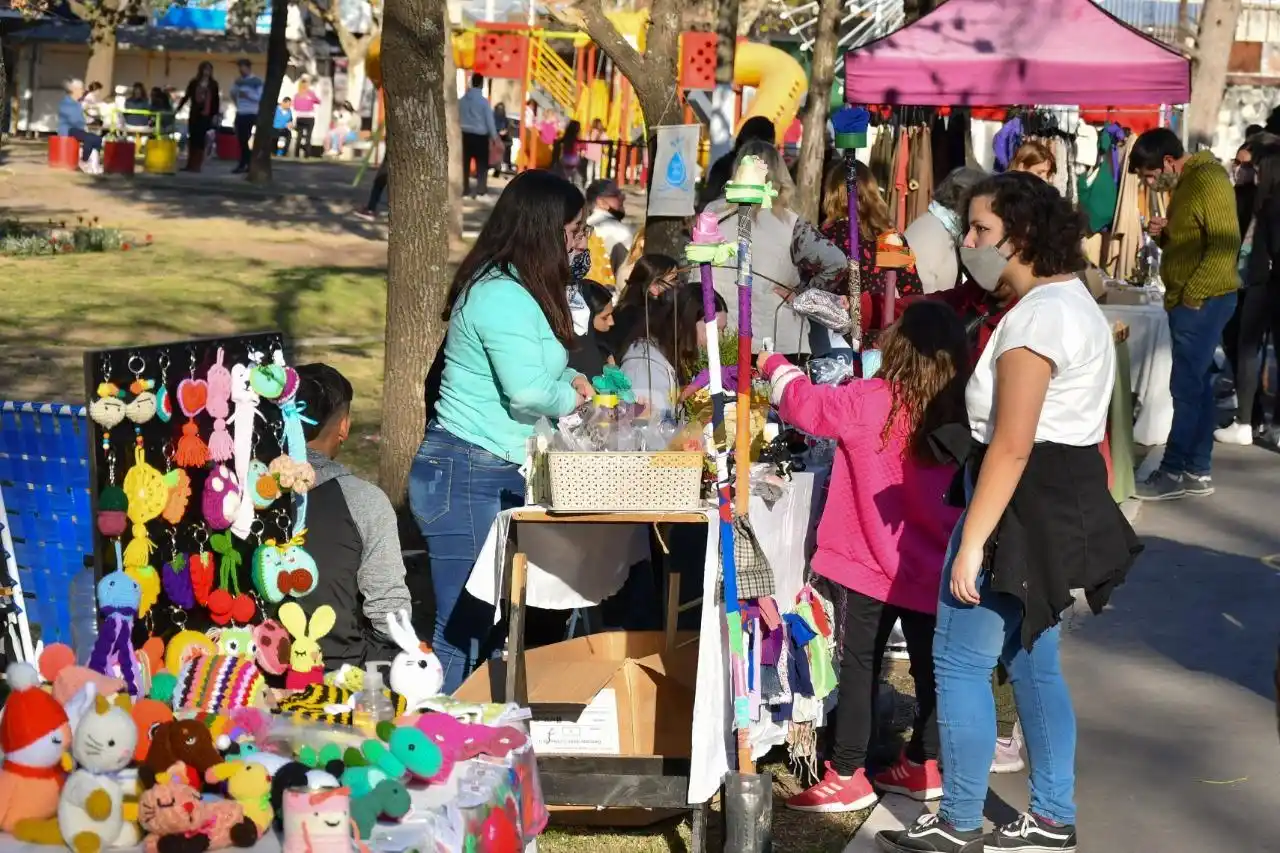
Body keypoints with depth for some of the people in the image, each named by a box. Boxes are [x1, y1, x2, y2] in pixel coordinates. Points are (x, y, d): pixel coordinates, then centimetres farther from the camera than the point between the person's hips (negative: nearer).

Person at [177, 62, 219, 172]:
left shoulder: (213, 84, 4)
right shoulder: (194, 83, 6)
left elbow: (216, 100, 5)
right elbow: (186, 97, 9)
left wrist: (216, 115, -2)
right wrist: (178, 108, 4)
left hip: (206, 115, -1)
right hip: (194, 113, 1)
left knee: (201, 139, -3)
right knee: (192, 138, 1)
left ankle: (197, 164, -1)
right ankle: (190, 164, 6)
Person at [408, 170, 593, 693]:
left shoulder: (517, 290, 15)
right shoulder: (502, 297, -17)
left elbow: (536, 369, 30)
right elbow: (527, 390, -24)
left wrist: (569, 378, 9)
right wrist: (571, 398, -4)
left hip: (503, 476, 10)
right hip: (467, 477, -10)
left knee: (494, 627, 13)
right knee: (463, 631, -7)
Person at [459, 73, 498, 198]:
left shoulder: (461, 100, 1)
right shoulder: (483, 101, -11)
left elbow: (457, 118, 7)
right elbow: (490, 121, -8)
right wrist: (494, 137, 1)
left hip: (465, 135, 4)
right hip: (480, 136, -4)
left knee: (465, 163, 8)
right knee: (482, 164, 3)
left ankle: (465, 189, 10)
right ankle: (481, 190, -1)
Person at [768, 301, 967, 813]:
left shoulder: (873, 401, -16)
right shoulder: (960, 413, -1)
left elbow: (808, 404, -10)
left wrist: (774, 365, 6)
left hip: (872, 561, -5)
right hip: (930, 565, 5)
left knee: (859, 668, 4)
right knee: (929, 666, 14)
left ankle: (848, 777, 7)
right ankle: (924, 767, 25)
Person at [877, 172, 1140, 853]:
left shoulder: (1035, 316, -19)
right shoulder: (1075, 301, 14)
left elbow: (1012, 446, -23)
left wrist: (972, 542, -22)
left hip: (1023, 504, -11)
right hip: (1061, 504, 11)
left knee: (957, 660, -2)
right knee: (1032, 662, 15)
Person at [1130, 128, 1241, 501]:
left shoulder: (1208, 180, -15)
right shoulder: (1187, 183, 16)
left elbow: (1225, 246, -21)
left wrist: (1192, 295, -20)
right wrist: (1164, 234, 5)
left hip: (1203, 301, -10)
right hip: (1188, 302, 10)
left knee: (1186, 387, -6)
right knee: (1197, 386, 11)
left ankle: (1173, 472, 0)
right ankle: (1197, 471, 14)